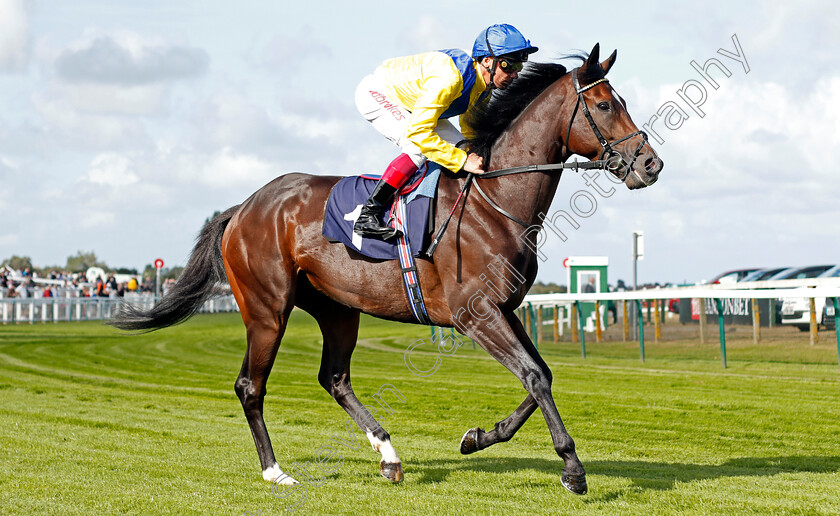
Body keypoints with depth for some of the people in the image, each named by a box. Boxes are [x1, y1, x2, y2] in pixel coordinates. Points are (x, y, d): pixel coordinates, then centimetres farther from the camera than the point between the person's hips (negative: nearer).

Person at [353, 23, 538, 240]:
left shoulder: (485, 81, -10)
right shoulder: (450, 77, -39)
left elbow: (470, 125, 9)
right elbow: (417, 132, -42)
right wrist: (463, 161, -39)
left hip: (411, 99, 9)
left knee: (460, 148, 1)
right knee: (420, 149, -29)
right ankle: (366, 216, -24)